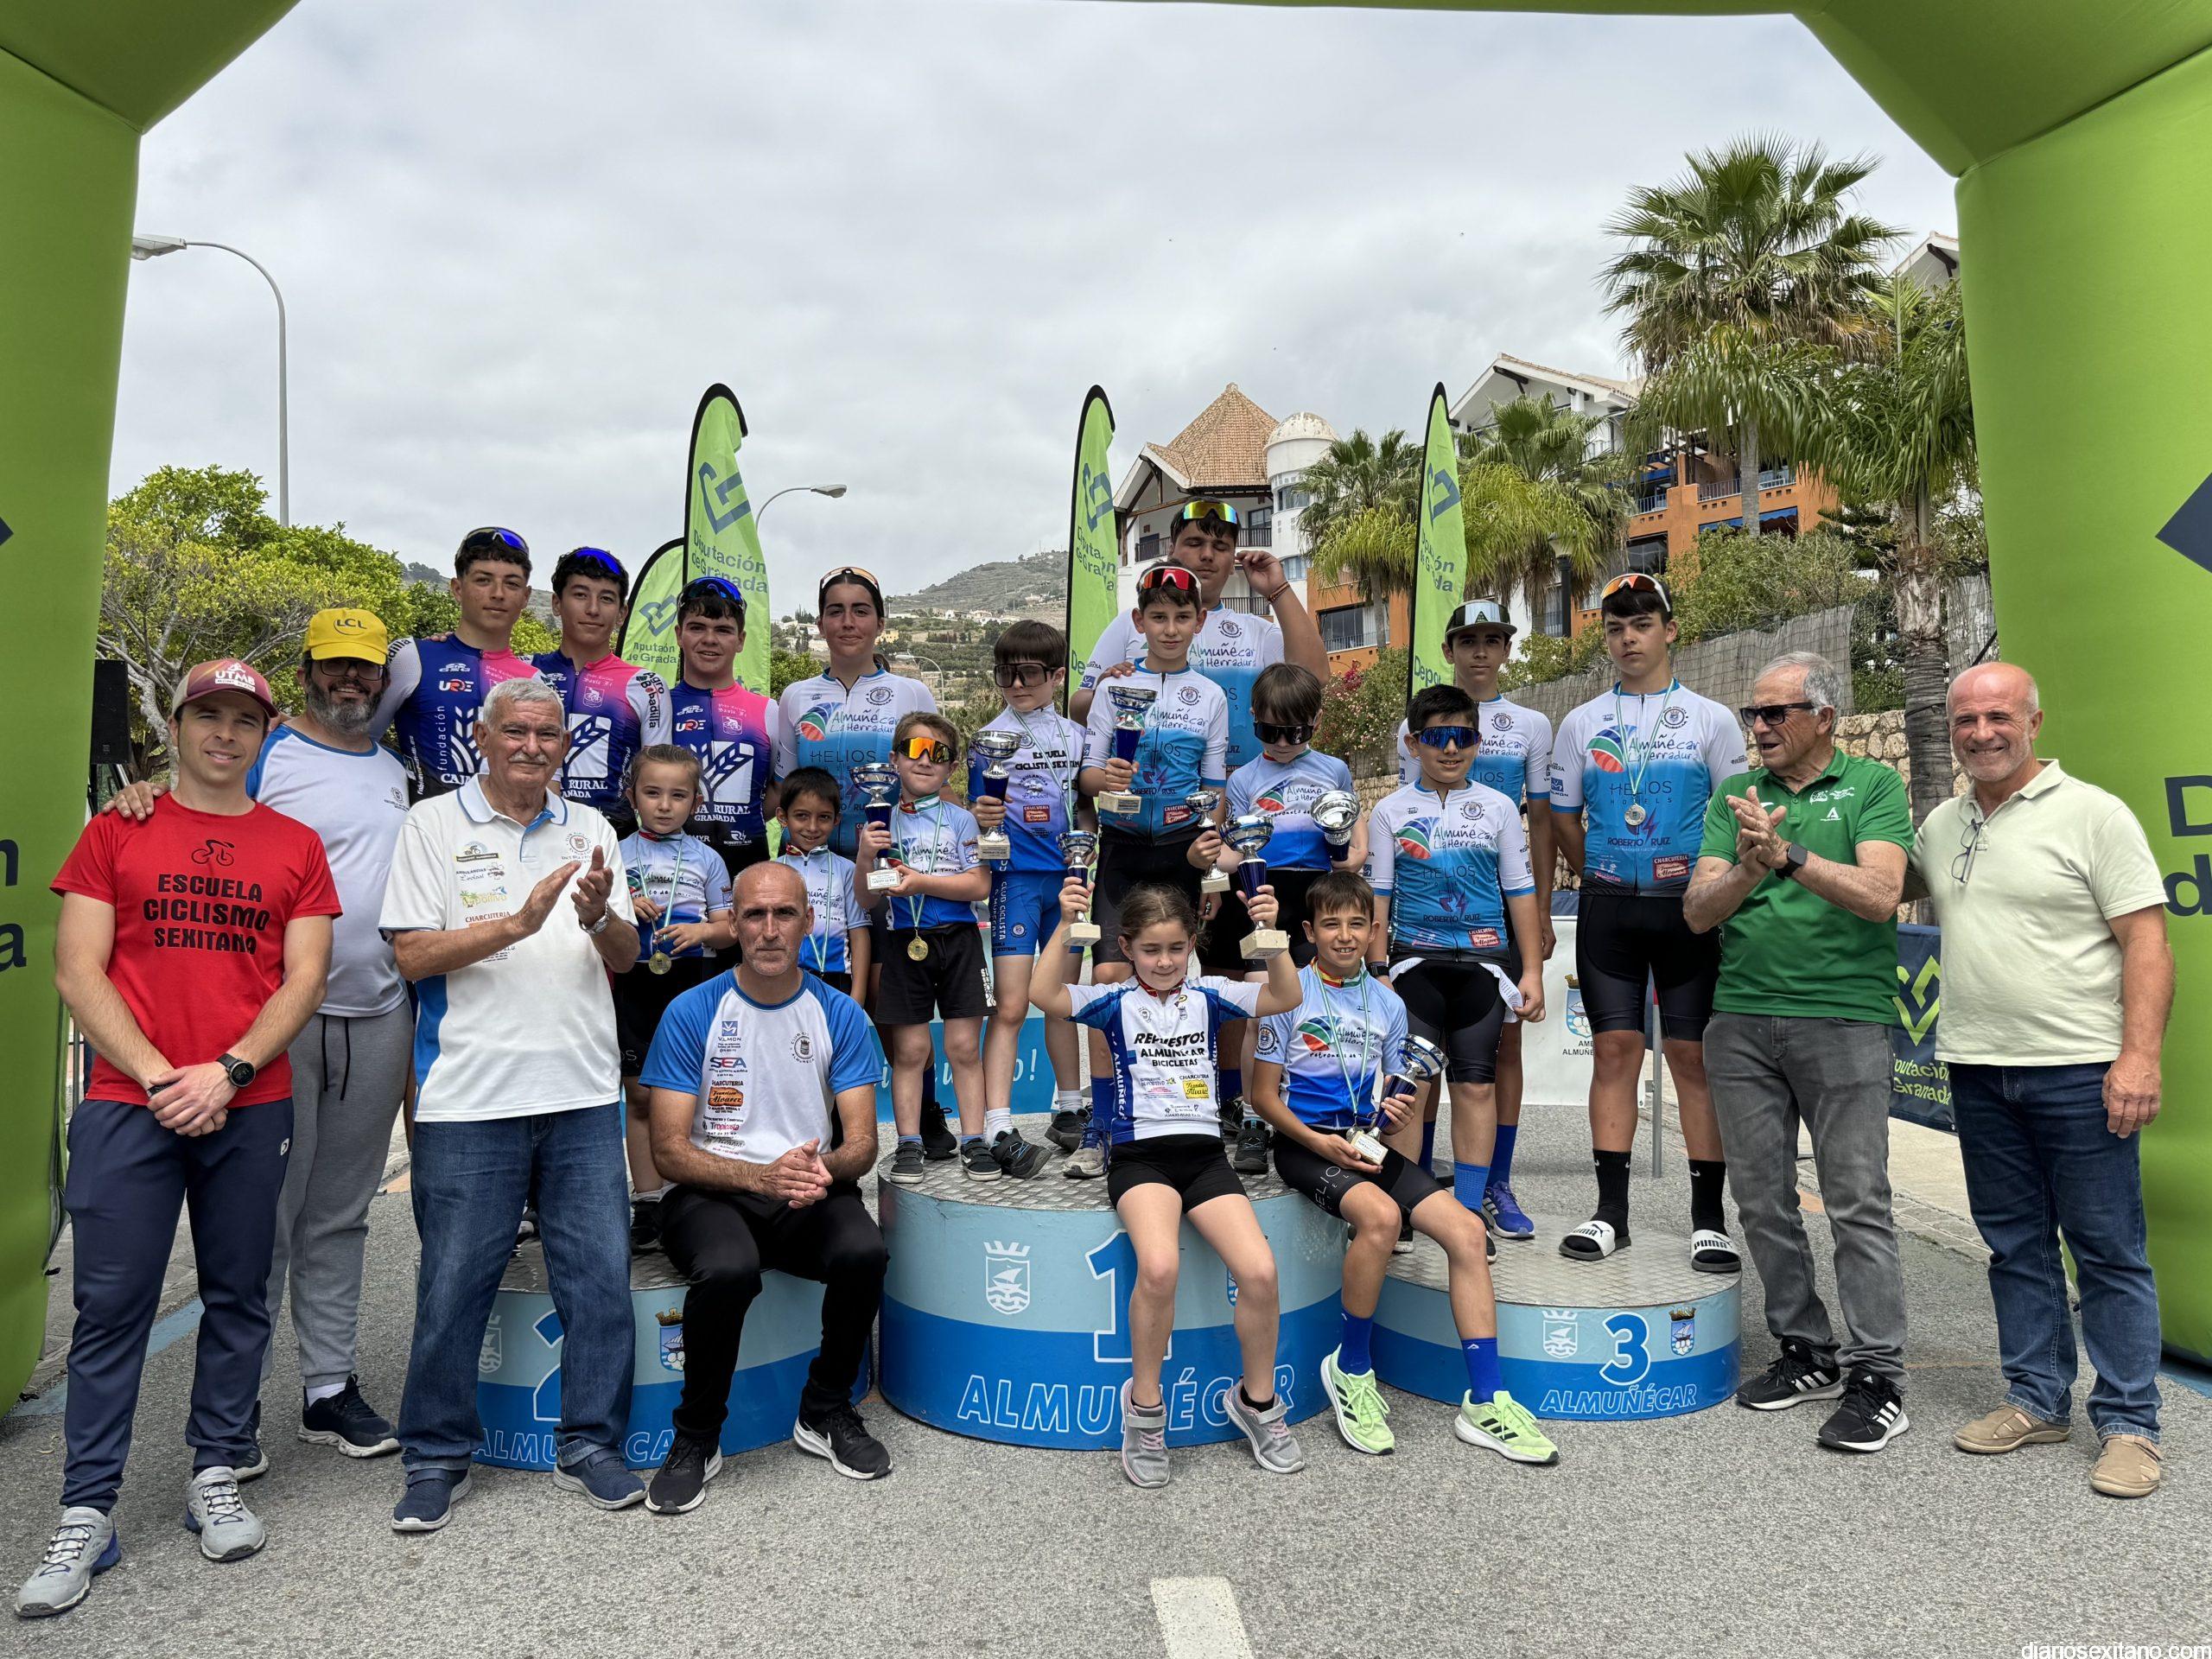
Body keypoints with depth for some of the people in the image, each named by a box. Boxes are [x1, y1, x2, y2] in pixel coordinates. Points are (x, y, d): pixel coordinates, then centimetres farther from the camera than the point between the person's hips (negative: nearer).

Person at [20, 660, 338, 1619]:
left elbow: (304, 979, 2)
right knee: (111, 1305, 2)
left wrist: (226, 1071, -11)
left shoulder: (296, 847, 8)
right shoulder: (115, 833, 7)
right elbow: (77, 972, 0)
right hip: (127, 1103, -1)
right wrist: (159, 1077, -10)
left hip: (251, 1107, 1)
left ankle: (217, 1477, 22)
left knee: (238, 1296, 8)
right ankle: (86, 1514, 13)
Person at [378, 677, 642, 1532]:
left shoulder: (589, 829, 13)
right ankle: (437, 1458, 24)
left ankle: (589, 1444, 22)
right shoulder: (434, 822, 3)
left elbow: (626, 957, 9)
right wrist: (518, 922, -17)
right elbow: (413, 954, -6)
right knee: (454, 1283, 5)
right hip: (470, 1098, -3)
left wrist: (597, 915, -12)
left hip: (583, 1092, 3)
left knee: (601, 1274, 6)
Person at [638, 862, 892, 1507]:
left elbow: (861, 1140, 1)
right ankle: (696, 1436, -6)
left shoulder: (840, 1014, 2)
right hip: (711, 1193, -2)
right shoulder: (692, 1012, -4)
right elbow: (670, 1149, -7)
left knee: (864, 1250, -30)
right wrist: (762, 1176, -23)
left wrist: (825, 1168, -24)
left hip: (812, 1196, 2)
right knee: (728, 1269, -35)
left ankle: (825, 1413, -1)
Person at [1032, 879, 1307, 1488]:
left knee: (1260, 1271, -18)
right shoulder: (1115, 1002, 5)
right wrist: (1065, 925, -22)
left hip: (1204, 1152, 3)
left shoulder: (1209, 996, 11)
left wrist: (1271, 931, -16)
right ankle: (1143, 1404, -5)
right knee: (1158, 1267, -31)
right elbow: (1044, 995, -12)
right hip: (1140, 1155, -2)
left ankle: (1257, 1398, 11)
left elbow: (1285, 998, -2)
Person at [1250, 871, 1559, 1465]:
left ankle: (1485, 1401, -7)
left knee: (1466, 1229, -15)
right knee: (1380, 1215, -34)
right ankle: (1350, 1368, -10)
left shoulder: (1388, 1003, 12)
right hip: (1303, 1142, -5)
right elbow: (1264, 1095, -4)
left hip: (1367, 1142, 5)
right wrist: (1321, 1143, -16)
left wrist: (1397, 1108, -4)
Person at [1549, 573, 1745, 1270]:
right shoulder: (1582, 722, 10)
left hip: (1688, 907, -1)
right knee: (1614, 1050, 2)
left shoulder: (1711, 719, 5)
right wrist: (1604, 880, 11)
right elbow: (1563, 817, 14)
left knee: (1694, 1055, 0)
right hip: (1608, 907, 2)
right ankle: (1610, 1211, 8)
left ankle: (1708, 1218, 7)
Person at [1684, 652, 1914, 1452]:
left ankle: (1877, 1378, 9)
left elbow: (1879, 896, -13)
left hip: (1844, 1019, -4)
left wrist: (1788, 854, -24)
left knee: (1858, 1202, -2)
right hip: (1740, 1020, 4)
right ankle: (1806, 1352, 25)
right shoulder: (1735, 796, 10)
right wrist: (1749, 869, -19)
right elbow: (1697, 912, 0)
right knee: (1761, 1200, 10)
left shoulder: (1873, 785, 2)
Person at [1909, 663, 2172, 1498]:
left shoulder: (2093, 814, -5)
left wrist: (2140, 1055, -17)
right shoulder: (1941, 825, 11)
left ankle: (2128, 1424, 14)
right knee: (2016, 1246, 14)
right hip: (1978, 1070, 5)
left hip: (2079, 1069, -5)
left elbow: (2146, 941, -9)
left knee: (2109, 1253, 3)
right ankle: (2038, 1400, 26)